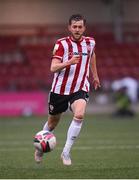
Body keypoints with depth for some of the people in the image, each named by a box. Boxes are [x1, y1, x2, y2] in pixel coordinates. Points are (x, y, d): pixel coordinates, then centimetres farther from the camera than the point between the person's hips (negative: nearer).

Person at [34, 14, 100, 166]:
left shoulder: (90, 42, 1)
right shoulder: (62, 44, -11)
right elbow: (53, 68, -19)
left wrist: (95, 76, 33)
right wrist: (68, 62, -36)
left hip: (80, 89, 1)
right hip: (60, 89, -1)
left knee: (79, 115, -27)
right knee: (52, 123, 13)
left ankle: (66, 152, -18)